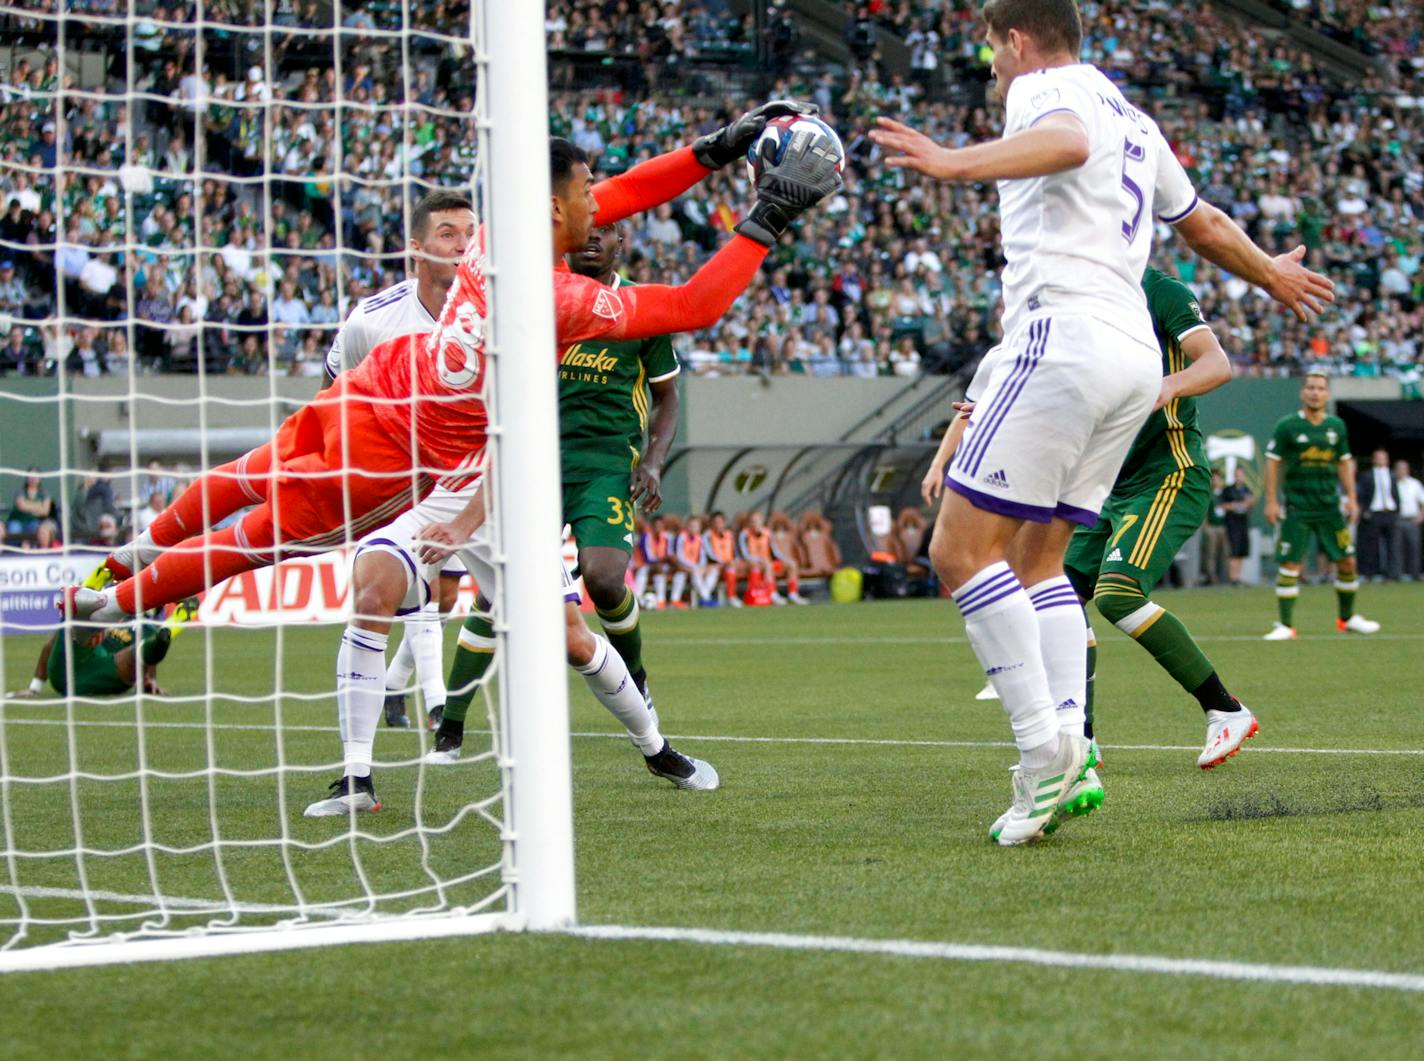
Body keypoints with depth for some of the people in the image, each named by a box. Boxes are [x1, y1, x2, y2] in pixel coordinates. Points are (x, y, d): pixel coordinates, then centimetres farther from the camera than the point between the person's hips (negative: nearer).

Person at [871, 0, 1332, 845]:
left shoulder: (1043, 87, 1)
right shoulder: (1133, 119, 27)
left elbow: (1067, 143, -24)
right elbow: (1205, 225, 40)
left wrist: (959, 163, -39)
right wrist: (1272, 275, 59)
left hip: (1062, 335, -9)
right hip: (1136, 355, 9)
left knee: (964, 548, -10)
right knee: (1037, 558, 12)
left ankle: (1044, 745, -20)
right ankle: (1074, 757, -3)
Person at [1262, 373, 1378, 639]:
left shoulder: (1337, 426, 8)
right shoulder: (1287, 426, -4)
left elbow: (1344, 463, 16)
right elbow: (1272, 462, -2)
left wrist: (1351, 498, 10)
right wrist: (1271, 501, -7)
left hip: (1329, 505, 4)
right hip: (1297, 506, -4)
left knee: (1347, 561, 5)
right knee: (1290, 565, -8)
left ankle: (1347, 618, 22)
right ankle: (1285, 625, -3)